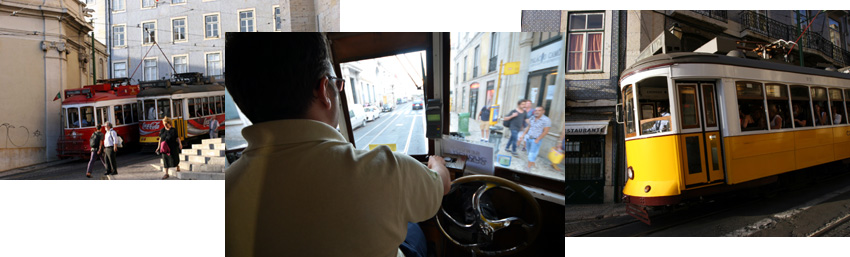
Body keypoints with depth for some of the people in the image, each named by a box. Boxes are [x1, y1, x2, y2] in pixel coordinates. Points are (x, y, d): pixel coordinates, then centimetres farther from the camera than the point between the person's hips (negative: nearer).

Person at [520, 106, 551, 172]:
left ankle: (528, 167, 1)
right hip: (528, 138, 6)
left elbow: (546, 131, -15)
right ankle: (533, 164, 30)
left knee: (532, 154, -5)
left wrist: (537, 140, -15)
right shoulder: (532, 118, 4)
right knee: (530, 152, 14)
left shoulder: (546, 120, -14)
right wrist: (523, 135, 11)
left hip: (536, 140, -6)